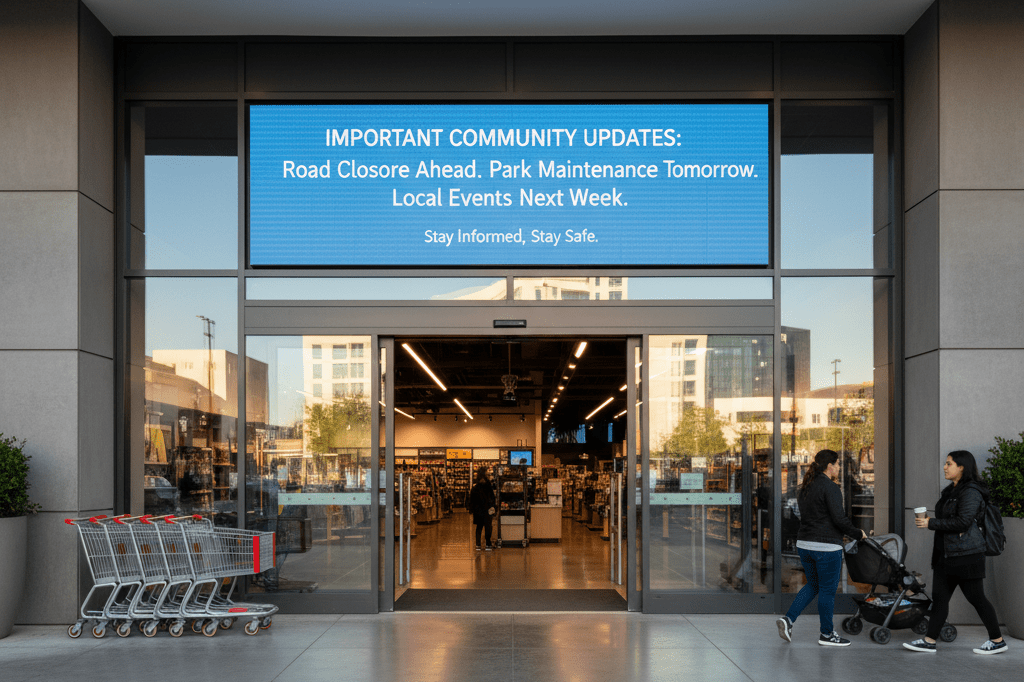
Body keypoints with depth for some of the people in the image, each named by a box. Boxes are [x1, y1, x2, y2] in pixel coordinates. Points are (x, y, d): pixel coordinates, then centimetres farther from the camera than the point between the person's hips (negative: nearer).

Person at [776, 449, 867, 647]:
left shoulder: (804, 488, 11)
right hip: (826, 547, -8)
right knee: (828, 590, 4)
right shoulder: (830, 488, -14)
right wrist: (858, 533, -4)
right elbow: (839, 519, -19)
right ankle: (827, 634, 14)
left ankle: (788, 619, 6)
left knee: (813, 585, 20)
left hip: (804, 544, 8)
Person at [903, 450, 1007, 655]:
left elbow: (963, 521, -23)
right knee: (939, 597, 6)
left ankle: (998, 641, 12)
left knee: (976, 598, -1)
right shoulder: (951, 490, 15)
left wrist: (932, 523, -19)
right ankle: (929, 641, 8)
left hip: (966, 554, -9)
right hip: (946, 554, 9)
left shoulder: (971, 492, -15)